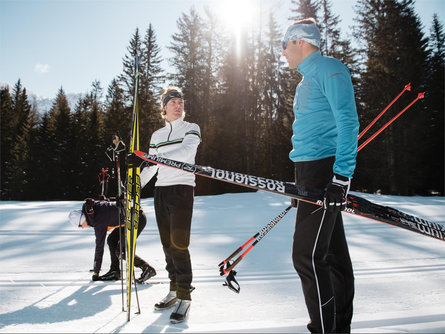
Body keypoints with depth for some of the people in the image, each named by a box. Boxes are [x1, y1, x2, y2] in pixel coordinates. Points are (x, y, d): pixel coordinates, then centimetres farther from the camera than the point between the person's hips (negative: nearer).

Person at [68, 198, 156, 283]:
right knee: (111, 240, 11)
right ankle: (115, 271, 14)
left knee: (121, 251, -9)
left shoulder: (99, 221, -21)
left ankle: (147, 269, -6)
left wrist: (95, 272, -7)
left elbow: (99, 247, -16)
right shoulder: (92, 206, 1)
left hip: (138, 219, -10)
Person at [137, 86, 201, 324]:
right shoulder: (157, 135, 16)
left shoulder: (191, 129, 1)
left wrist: (157, 158, -31)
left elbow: (186, 151, -19)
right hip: (160, 191, 5)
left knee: (179, 244, -12)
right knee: (167, 244, 7)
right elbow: (150, 167, 19)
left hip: (182, 190, -5)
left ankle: (185, 297, -3)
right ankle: (174, 291, 19)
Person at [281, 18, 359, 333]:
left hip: (326, 170, -10)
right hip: (313, 173, 10)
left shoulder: (329, 68, -6)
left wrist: (341, 176, -23)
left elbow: (348, 123, -16)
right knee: (332, 254, 12)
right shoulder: (307, 79, 24)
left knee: (307, 256, -12)